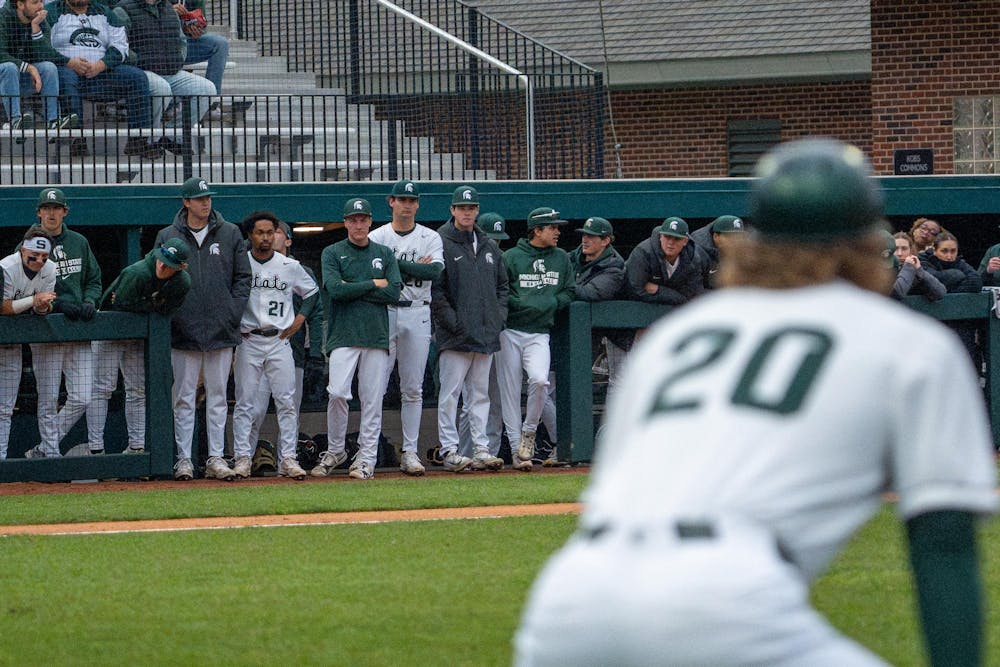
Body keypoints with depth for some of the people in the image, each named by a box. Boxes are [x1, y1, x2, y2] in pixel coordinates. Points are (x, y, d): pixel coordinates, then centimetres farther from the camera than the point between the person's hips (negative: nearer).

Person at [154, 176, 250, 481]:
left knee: (218, 396, 5)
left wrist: (233, 313, -1)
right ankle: (183, 459, 4)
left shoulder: (230, 234, 7)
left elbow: (243, 277, 9)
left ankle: (216, 458, 9)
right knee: (184, 398, 0)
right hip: (184, 331, -1)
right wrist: (170, 316, -3)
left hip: (221, 330, 1)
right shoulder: (167, 237, 4)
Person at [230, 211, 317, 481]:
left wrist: (300, 319, 8)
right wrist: (234, 326, 1)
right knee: (244, 402, -2)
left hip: (280, 341, 1)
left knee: (286, 402, -3)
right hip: (248, 341, -1)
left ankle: (288, 459, -1)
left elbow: (312, 292, 20)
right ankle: (242, 458, 0)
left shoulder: (290, 266, 7)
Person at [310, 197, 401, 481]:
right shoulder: (332, 253, 6)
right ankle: (335, 450, 3)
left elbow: (394, 293, 0)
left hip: (377, 336, 2)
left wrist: (352, 290, -5)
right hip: (343, 336, -2)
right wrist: (373, 284, -5)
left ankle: (366, 458, 4)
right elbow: (335, 289, -11)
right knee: (337, 393, -15)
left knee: (372, 399, -1)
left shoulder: (384, 254, 13)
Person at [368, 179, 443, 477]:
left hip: (417, 316, 1)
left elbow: (435, 270, -9)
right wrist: (416, 268, -9)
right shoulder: (376, 237, 5)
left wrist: (396, 264, -10)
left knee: (413, 388, 3)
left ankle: (410, 452, 6)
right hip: (384, 313, -1)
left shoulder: (430, 238, 8)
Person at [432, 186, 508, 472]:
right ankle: (449, 451, -3)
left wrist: (499, 317, 7)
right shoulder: (440, 242, -4)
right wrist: (452, 322, -14)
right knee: (450, 393, -5)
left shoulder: (489, 245, 16)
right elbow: (434, 289, -9)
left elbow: (502, 285, 21)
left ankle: (481, 448, 9)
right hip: (455, 336, -6)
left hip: (486, 334, 6)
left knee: (480, 393, 8)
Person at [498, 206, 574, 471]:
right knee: (510, 390, -2)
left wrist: (548, 304, -3)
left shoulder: (561, 259, 12)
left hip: (539, 334, 2)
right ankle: (516, 449, 4)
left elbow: (568, 293, 14)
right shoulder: (511, 257, -1)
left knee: (539, 380, -22)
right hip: (510, 332, -2)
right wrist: (524, 305, -13)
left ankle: (529, 432, 1)